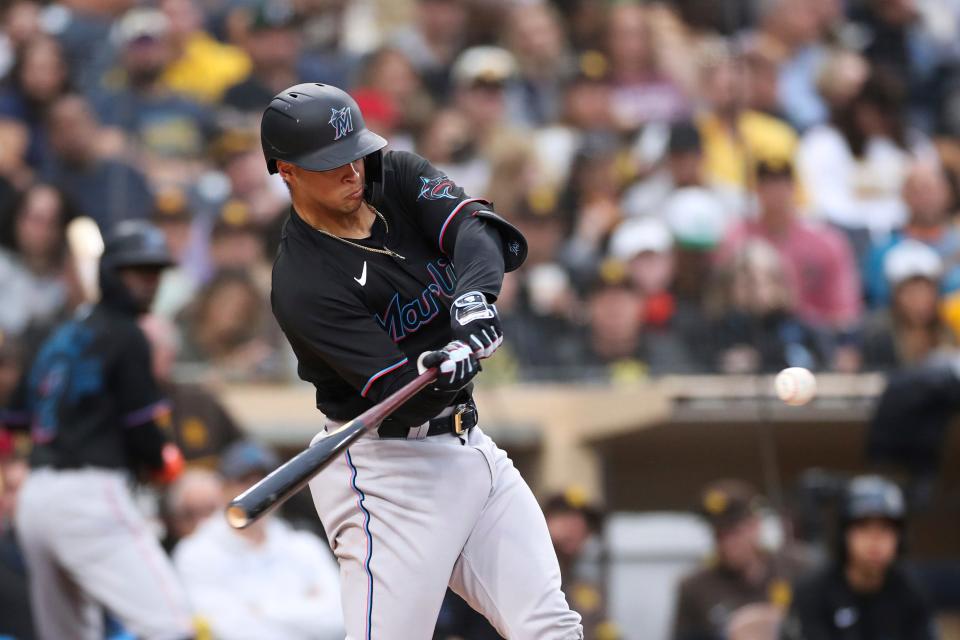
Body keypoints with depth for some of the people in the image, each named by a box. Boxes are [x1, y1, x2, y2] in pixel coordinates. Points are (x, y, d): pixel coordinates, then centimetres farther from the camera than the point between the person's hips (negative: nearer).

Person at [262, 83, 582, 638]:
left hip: (468, 443, 7)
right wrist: (435, 372, -46)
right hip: (387, 469, -7)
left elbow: (477, 228, -17)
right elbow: (399, 397, -23)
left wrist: (476, 292, -38)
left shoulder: (397, 178, 1)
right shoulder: (302, 284, -18)